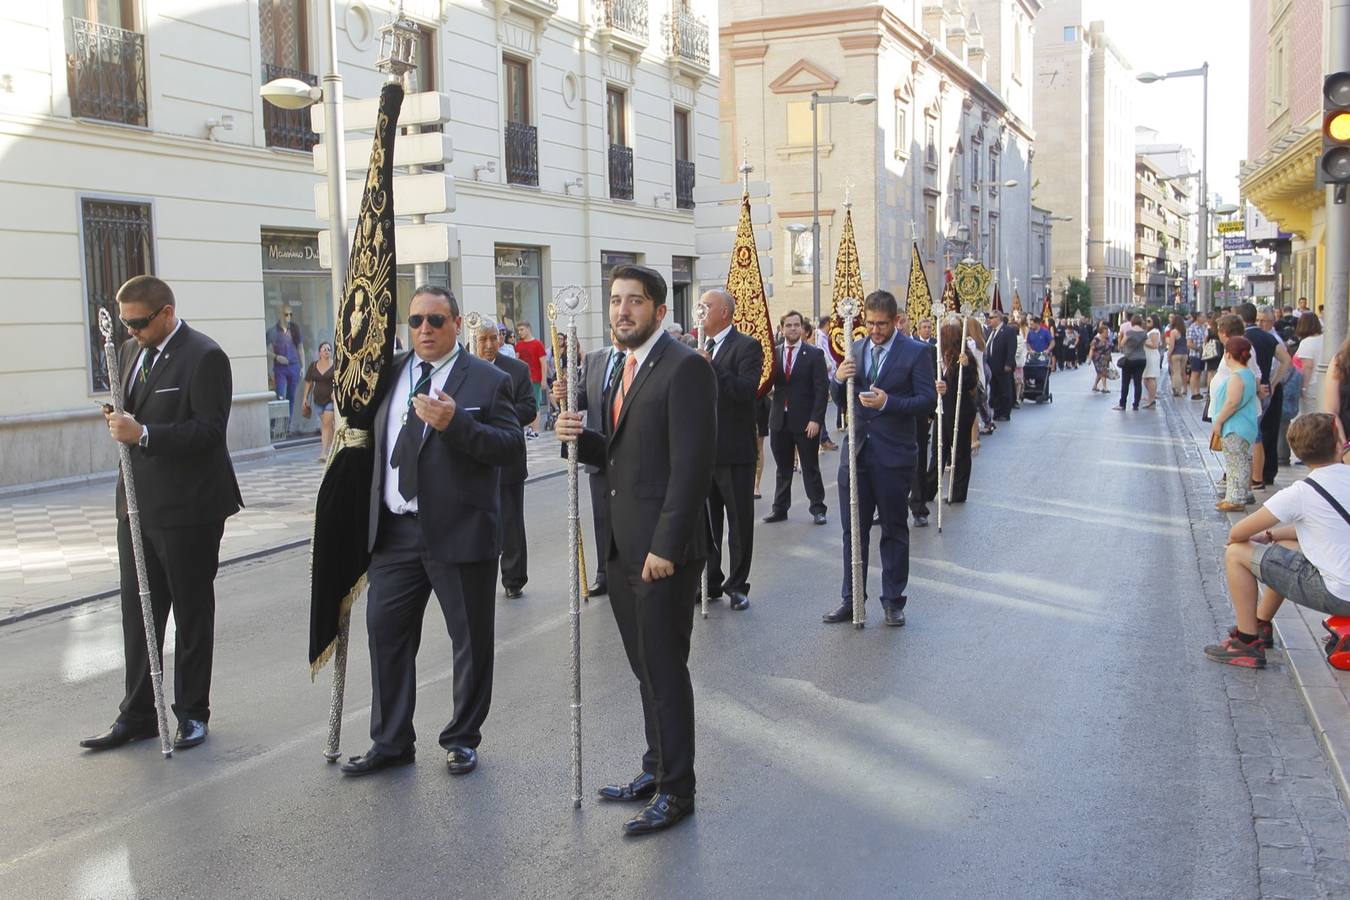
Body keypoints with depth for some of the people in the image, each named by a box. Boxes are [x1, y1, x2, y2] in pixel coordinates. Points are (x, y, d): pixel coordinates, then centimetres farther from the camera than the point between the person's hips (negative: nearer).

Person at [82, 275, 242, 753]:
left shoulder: (205, 357, -14)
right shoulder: (132, 351, 12)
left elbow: (209, 430, -20)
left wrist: (143, 433, -26)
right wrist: (119, 419, 4)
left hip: (188, 507, -8)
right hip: (138, 503, 8)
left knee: (192, 614, 6)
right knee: (138, 613, 11)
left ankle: (192, 713, 19)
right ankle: (138, 715, 21)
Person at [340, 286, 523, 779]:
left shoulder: (488, 380, -4)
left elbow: (511, 444, -12)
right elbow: (368, 433, 21)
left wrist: (455, 422, -25)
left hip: (459, 533, -4)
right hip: (394, 530, 5)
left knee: (471, 640, 6)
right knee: (385, 632, 9)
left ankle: (462, 739, 24)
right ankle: (391, 741, 23)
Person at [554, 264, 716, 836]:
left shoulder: (685, 368, -14)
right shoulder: (622, 370, 15)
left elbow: (692, 465, -19)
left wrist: (665, 547, -22)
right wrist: (580, 439, -1)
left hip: (664, 550, -8)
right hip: (624, 548, 9)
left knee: (664, 668, 0)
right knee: (646, 667, 16)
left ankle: (676, 790, 13)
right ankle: (657, 770, 29)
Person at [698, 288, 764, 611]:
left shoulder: (747, 346, -8)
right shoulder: (701, 349, 13)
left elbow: (748, 390, -21)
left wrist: (712, 367, -25)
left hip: (734, 451, -6)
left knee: (739, 522, 4)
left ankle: (736, 585, 14)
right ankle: (710, 582, 23)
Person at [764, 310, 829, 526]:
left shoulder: (814, 354, -3)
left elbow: (821, 389, -6)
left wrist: (816, 419, -13)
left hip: (805, 421, -3)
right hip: (779, 419, 3)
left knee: (810, 467, 5)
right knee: (782, 468, 11)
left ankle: (818, 509, 15)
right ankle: (780, 508, 19)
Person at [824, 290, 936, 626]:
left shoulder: (916, 352, -5)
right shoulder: (855, 350, 10)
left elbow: (928, 400, -10)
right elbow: (841, 402, 13)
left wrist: (888, 402, -24)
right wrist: (838, 380, -9)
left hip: (893, 456, -4)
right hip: (856, 451, 4)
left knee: (894, 530, 7)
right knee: (853, 529, 9)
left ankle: (893, 602, 17)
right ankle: (850, 600, 17)